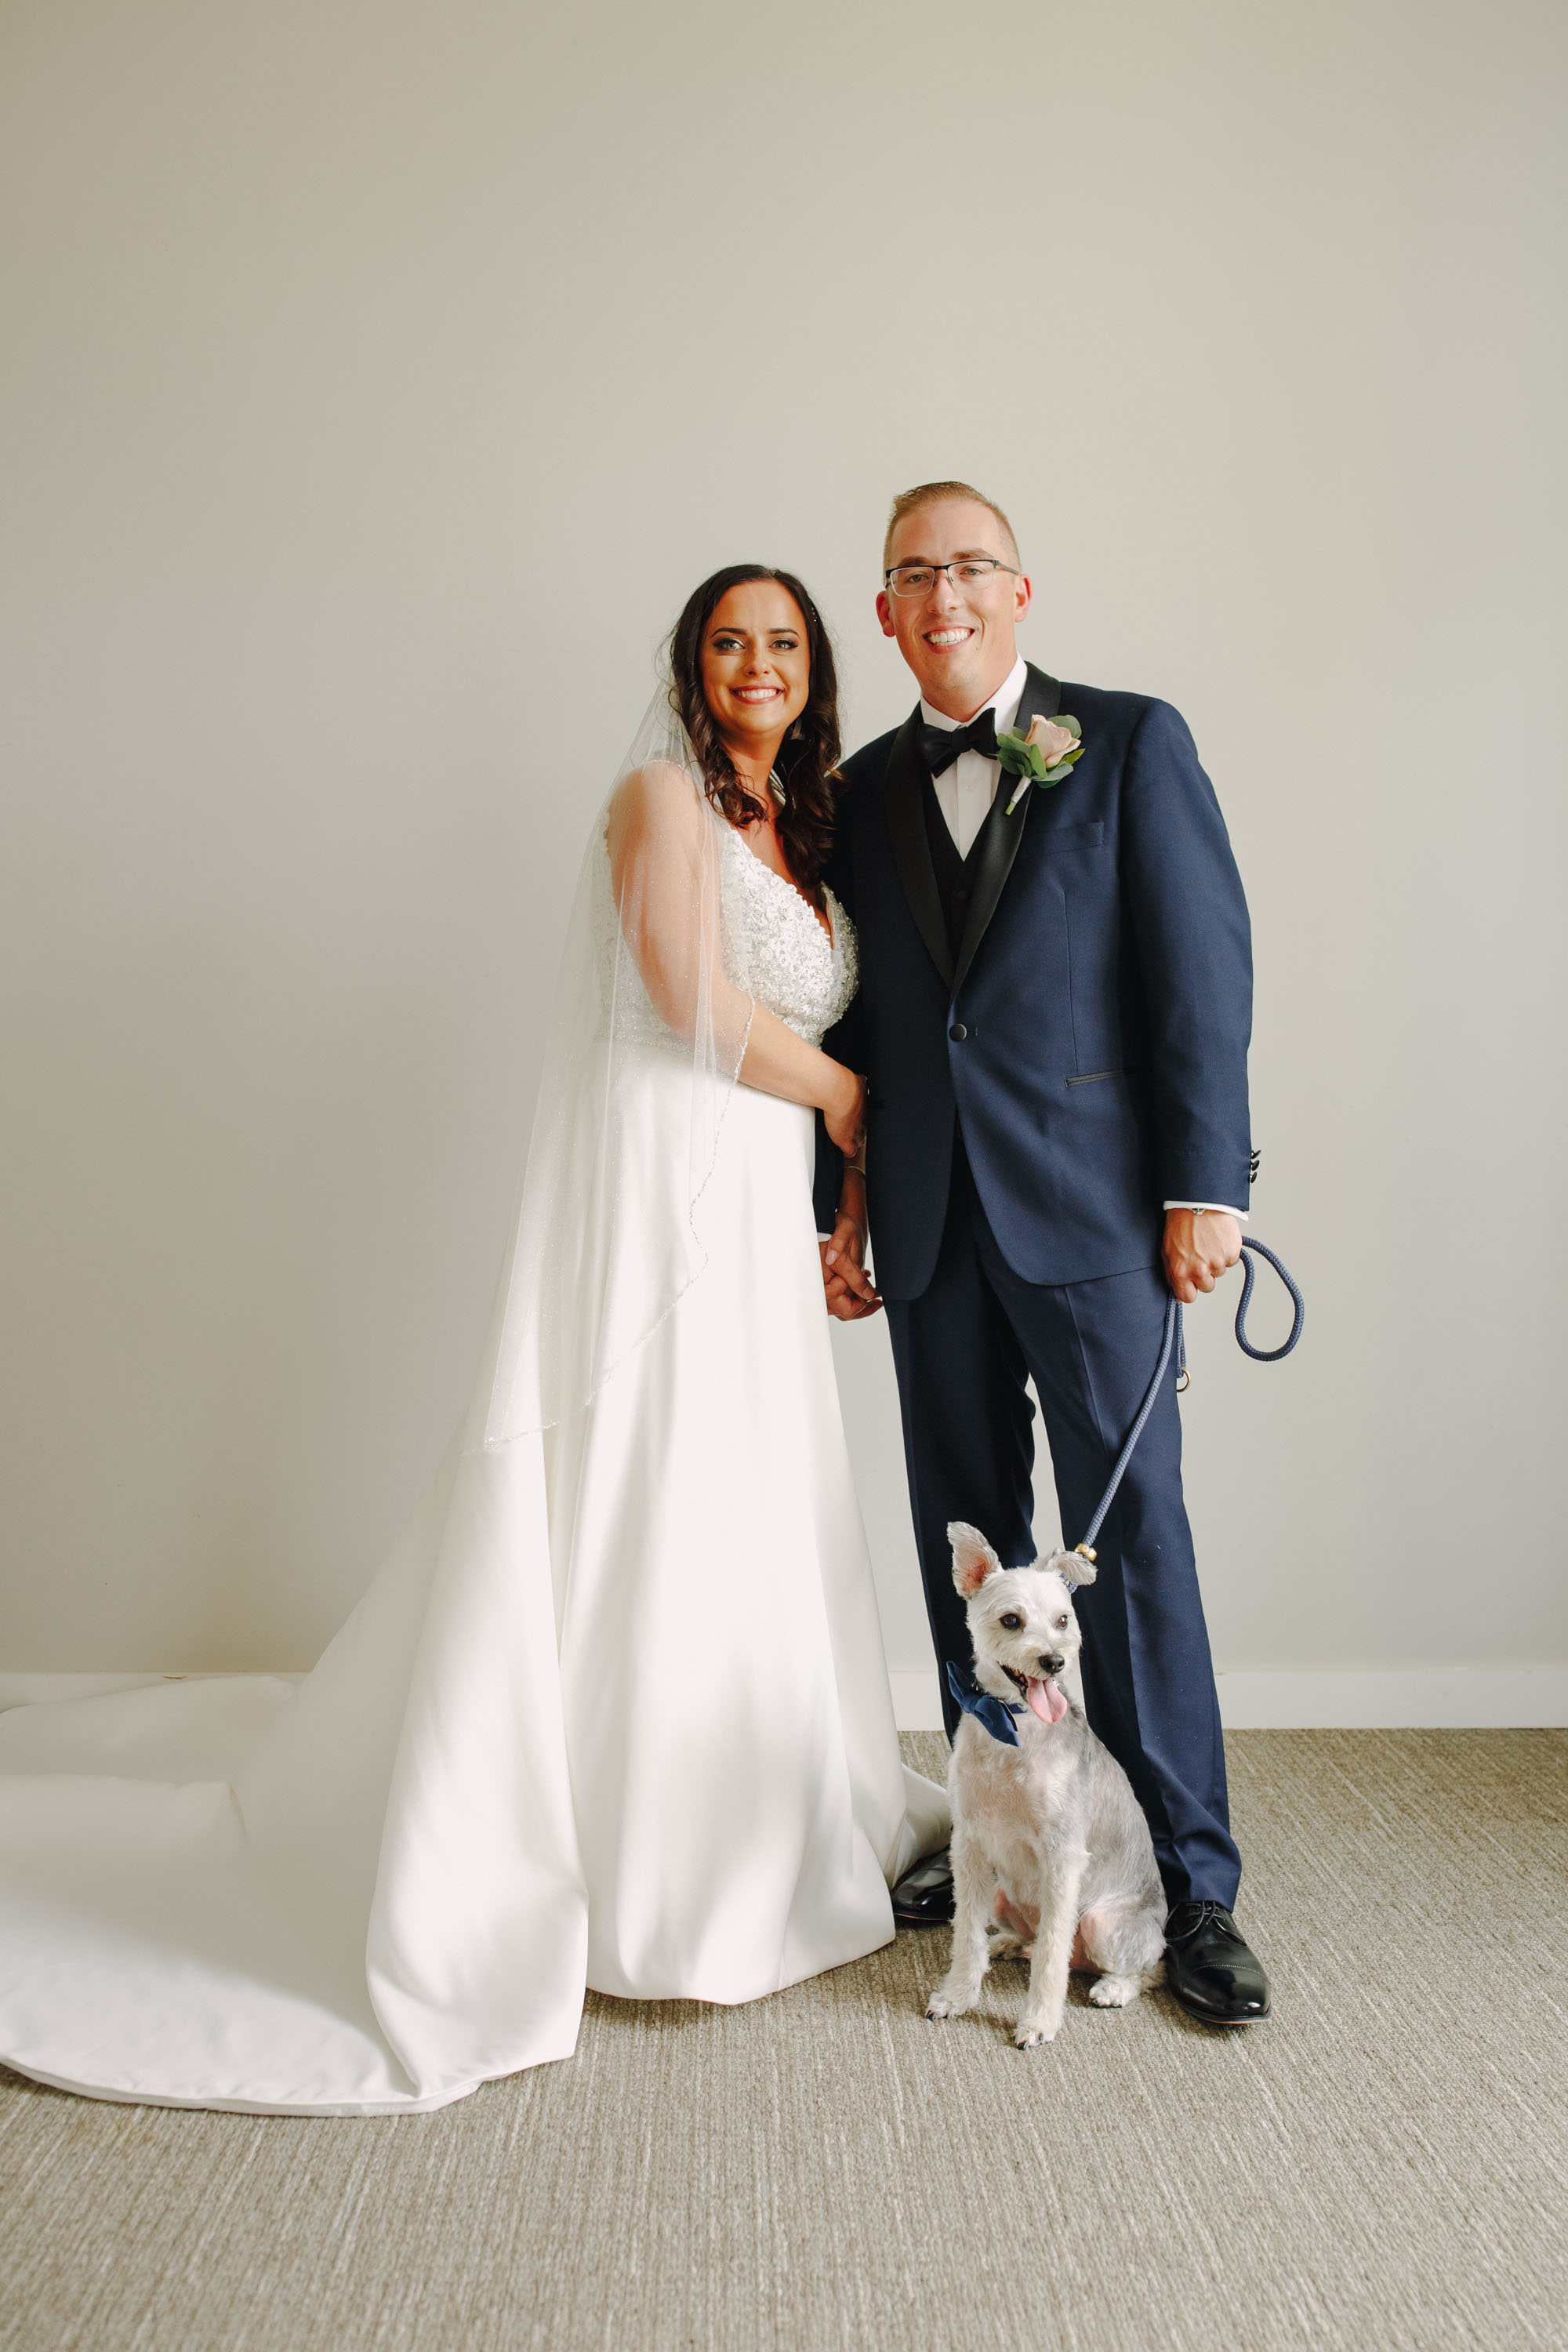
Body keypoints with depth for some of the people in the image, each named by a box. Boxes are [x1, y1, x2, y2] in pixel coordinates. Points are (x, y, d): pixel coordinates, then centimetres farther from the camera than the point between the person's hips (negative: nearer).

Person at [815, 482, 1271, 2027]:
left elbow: (1204, 968, -4)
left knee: (1132, 1539, -3)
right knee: (966, 1548, 11)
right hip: (929, 1224, 4)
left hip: (1087, 1208, -4)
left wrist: (1206, 1185, -10)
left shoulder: (1130, 742, 1)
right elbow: (858, 1016, 14)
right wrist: (837, 1206, 11)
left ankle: (1193, 1887, 9)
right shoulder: (866, 787, 13)